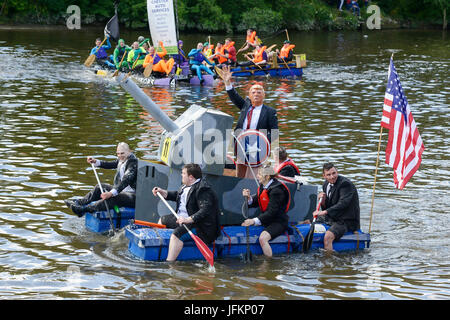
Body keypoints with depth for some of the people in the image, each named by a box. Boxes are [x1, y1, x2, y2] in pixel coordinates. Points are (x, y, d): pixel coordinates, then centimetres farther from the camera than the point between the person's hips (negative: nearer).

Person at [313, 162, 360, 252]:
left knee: (327, 237, -34)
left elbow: (343, 204, -30)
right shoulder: (326, 184, 8)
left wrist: (324, 212, -35)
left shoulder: (345, 184, -18)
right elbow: (326, 208, 12)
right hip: (332, 218, 9)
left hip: (346, 221, -9)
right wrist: (323, 200, -10)